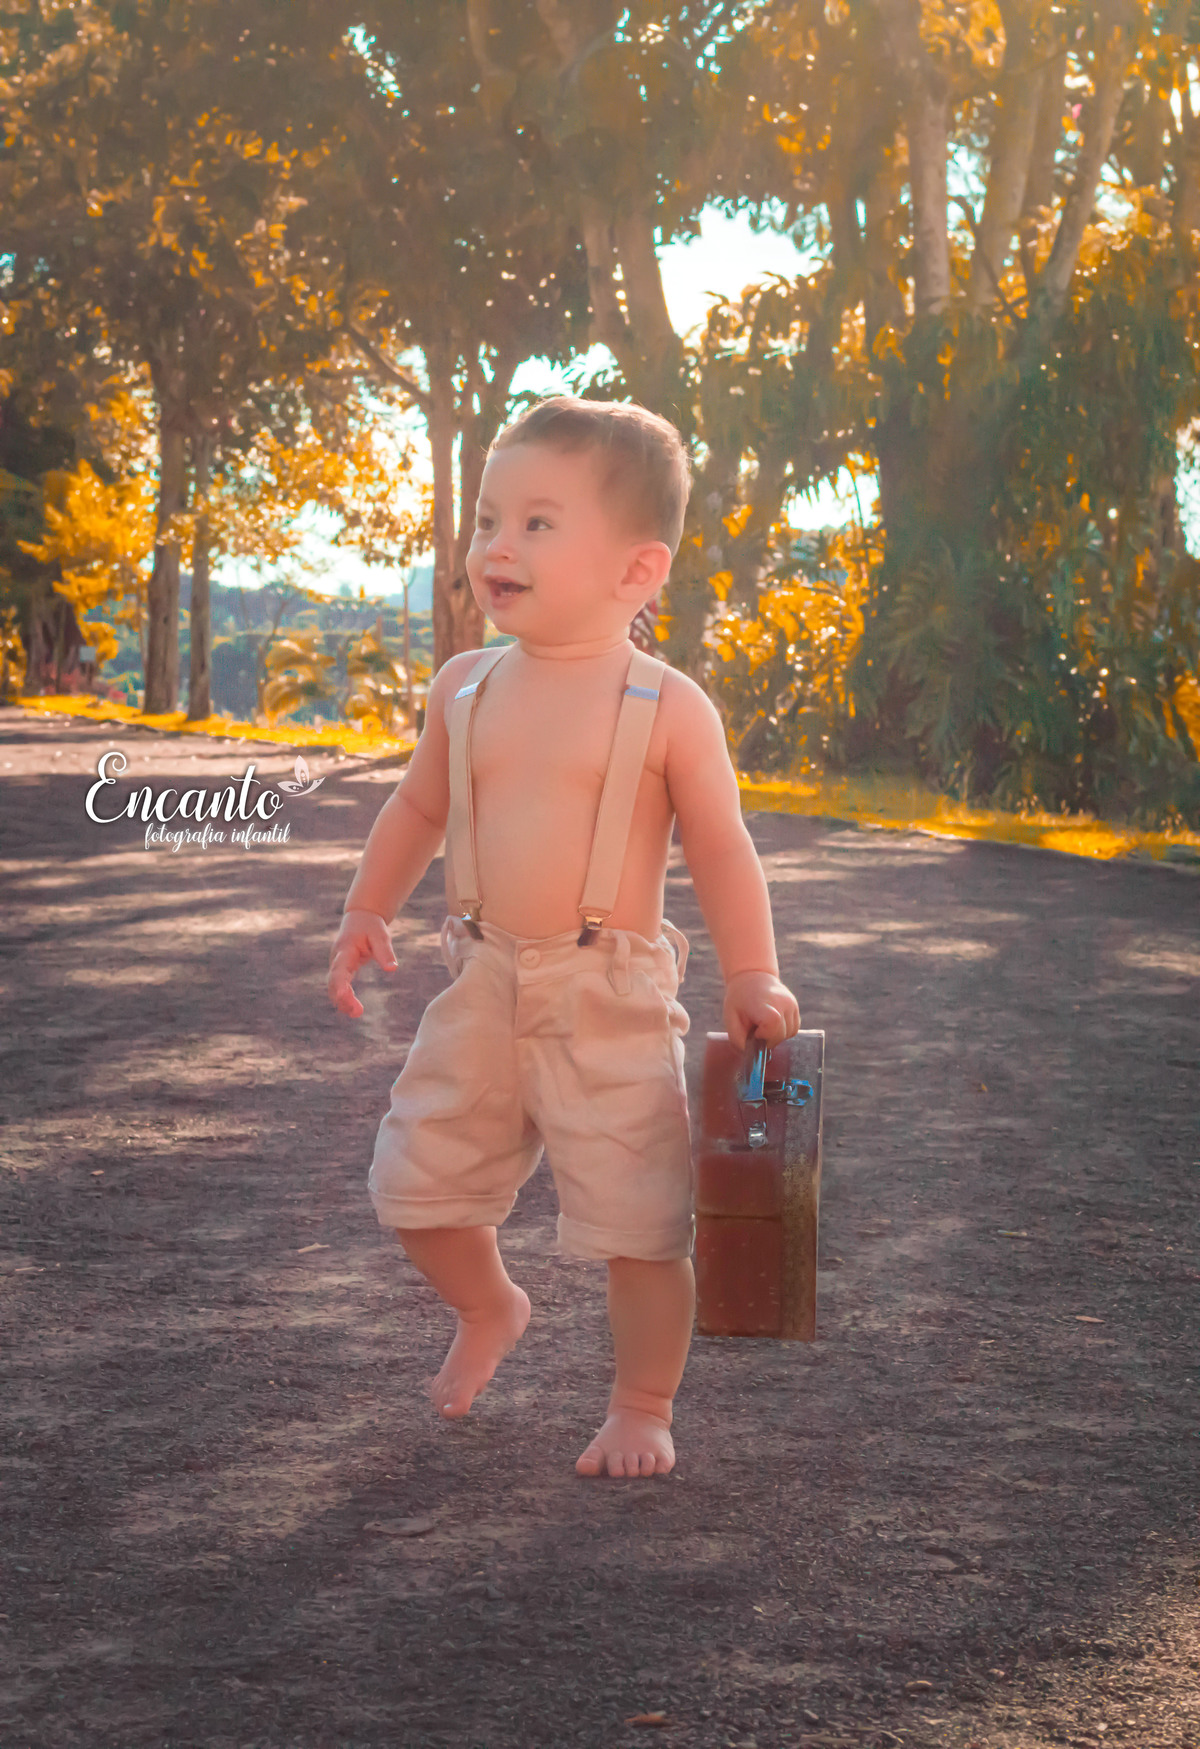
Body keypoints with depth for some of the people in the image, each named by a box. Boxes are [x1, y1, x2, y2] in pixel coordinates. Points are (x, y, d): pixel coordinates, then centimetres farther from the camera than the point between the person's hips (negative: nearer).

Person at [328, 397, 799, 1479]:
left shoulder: (667, 709, -8)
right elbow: (419, 805, 19)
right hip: (486, 989, 5)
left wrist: (752, 976, -10)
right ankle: (491, 1309, 38)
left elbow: (721, 850, -4)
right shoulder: (467, 689, 5)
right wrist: (368, 913, 15)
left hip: (612, 1001, -4)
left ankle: (642, 1408, 18)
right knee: (417, 1186, 8)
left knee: (637, 1224, -3)